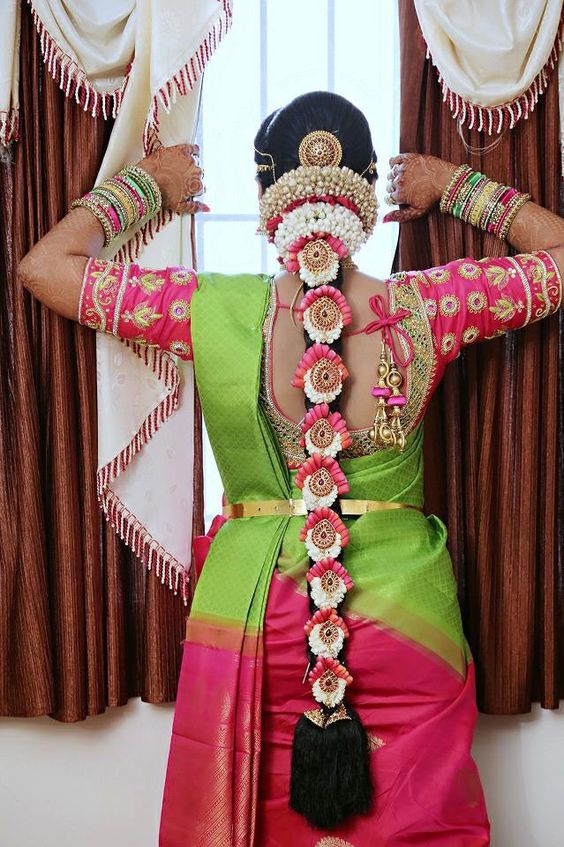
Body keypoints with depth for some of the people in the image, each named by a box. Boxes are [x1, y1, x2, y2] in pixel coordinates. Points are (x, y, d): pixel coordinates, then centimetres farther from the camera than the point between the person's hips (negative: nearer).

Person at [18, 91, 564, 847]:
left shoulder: (211, 312, -12)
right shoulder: (428, 309, -11)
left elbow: (44, 265, 0)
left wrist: (144, 184, 11)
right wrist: (458, 189, 11)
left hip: (248, 621, 1)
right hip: (403, 617, 0)